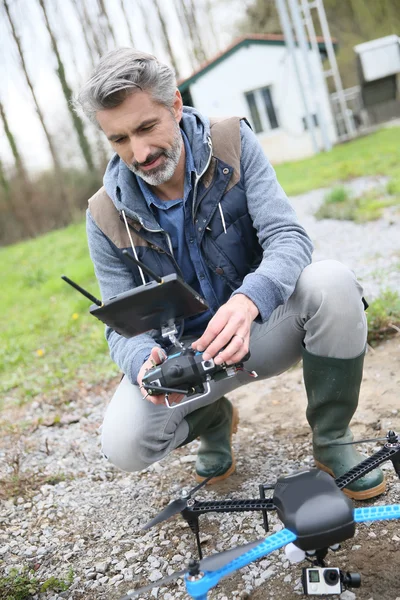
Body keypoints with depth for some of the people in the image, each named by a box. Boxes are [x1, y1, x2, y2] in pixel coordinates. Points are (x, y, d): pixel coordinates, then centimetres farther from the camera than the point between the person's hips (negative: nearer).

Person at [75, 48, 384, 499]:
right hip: (185, 349, 1)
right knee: (125, 445, -24)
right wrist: (143, 361, -33)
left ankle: (331, 441, -7)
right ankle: (214, 420, 13)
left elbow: (288, 237, -20)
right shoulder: (107, 218, -10)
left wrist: (249, 299, -42)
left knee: (332, 283, -32)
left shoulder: (232, 144, -11)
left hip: (264, 325, 0)